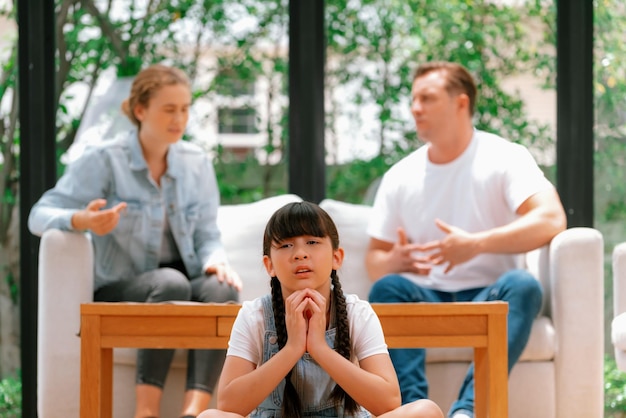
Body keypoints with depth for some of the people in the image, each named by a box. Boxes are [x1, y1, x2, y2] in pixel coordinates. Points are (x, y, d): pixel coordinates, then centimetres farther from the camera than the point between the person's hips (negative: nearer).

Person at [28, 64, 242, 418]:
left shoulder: (197, 164, 7)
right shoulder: (104, 160, -6)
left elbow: (207, 236, 6)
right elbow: (40, 216, -13)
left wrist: (216, 261, -19)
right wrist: (83, 220, -36)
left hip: (183, 284, 4)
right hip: (118, 292, -4)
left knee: (221, 289, -31)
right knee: (171, 283, -37)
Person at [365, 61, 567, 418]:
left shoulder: (504, 158, -1)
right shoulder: (400, 177, 10)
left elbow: (552, 219, -17)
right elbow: (374, 258, 11)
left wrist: (476, 244, -27)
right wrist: (394, 261, -15)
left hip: (489, 298, -2)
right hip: (428, 299, 3)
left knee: (522, 285, -35)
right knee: (387, 288, -29)